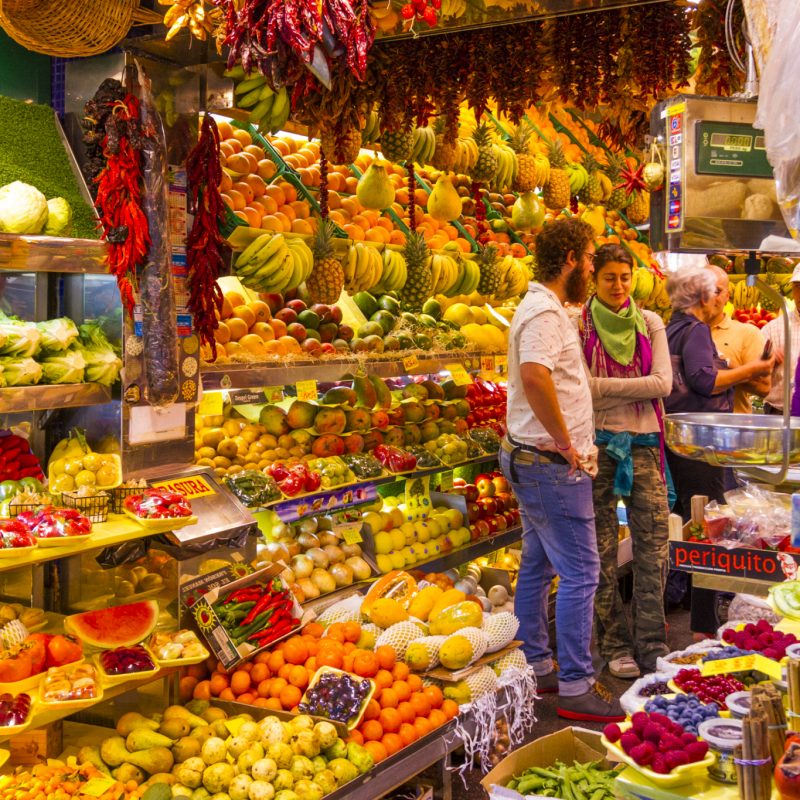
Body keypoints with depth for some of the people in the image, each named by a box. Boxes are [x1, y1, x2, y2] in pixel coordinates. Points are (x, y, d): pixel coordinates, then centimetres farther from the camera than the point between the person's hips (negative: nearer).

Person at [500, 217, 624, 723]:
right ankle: (576, 687, 2)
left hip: (533, 462, 11)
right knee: (581, 572, -5)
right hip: (552, 466, -11)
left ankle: (538, 668, 27)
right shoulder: (546, 312, -18)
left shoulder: (545, 307, 15)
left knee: (538, 567, 16)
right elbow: (534, 375, -35)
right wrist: (566, 442, -26)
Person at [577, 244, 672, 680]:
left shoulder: (650, 324, 6)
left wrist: (605, 385, -9)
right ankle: (615, 645, 16)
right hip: (598, 443, -2)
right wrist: (633, 389, -12)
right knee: (602, 549, 4)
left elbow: (663, 383, -5)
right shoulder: (579, 325, -1)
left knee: (654, 542, 1)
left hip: (643, 442, 2)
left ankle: (651, 645, 12)